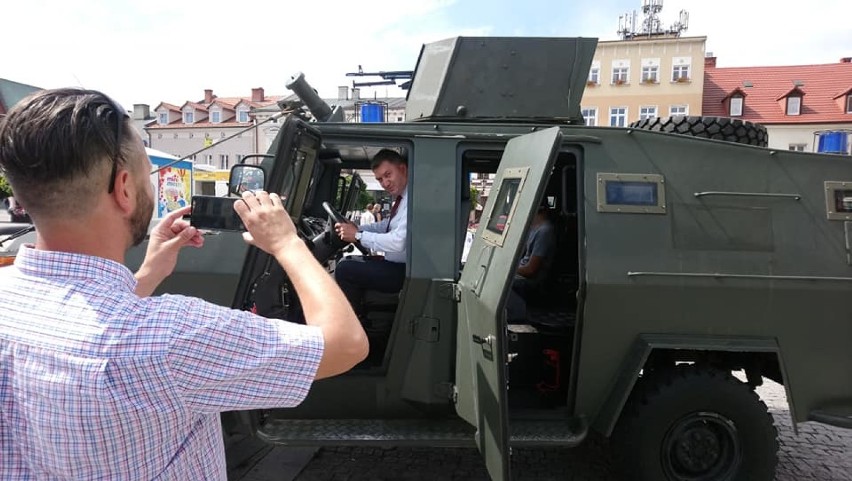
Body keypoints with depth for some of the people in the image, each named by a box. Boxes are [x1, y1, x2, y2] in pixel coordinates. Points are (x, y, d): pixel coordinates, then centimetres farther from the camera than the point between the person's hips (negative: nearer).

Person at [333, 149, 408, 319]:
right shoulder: (402, 196, 6)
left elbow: (399, 242, -30)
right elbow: (387, 225, 18)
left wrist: (358, 235, -20)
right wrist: (357, 228, 2)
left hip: (406, 271, -10)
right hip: (396, 262, 10)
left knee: (344, 269, -12)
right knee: (349, 261, 15)